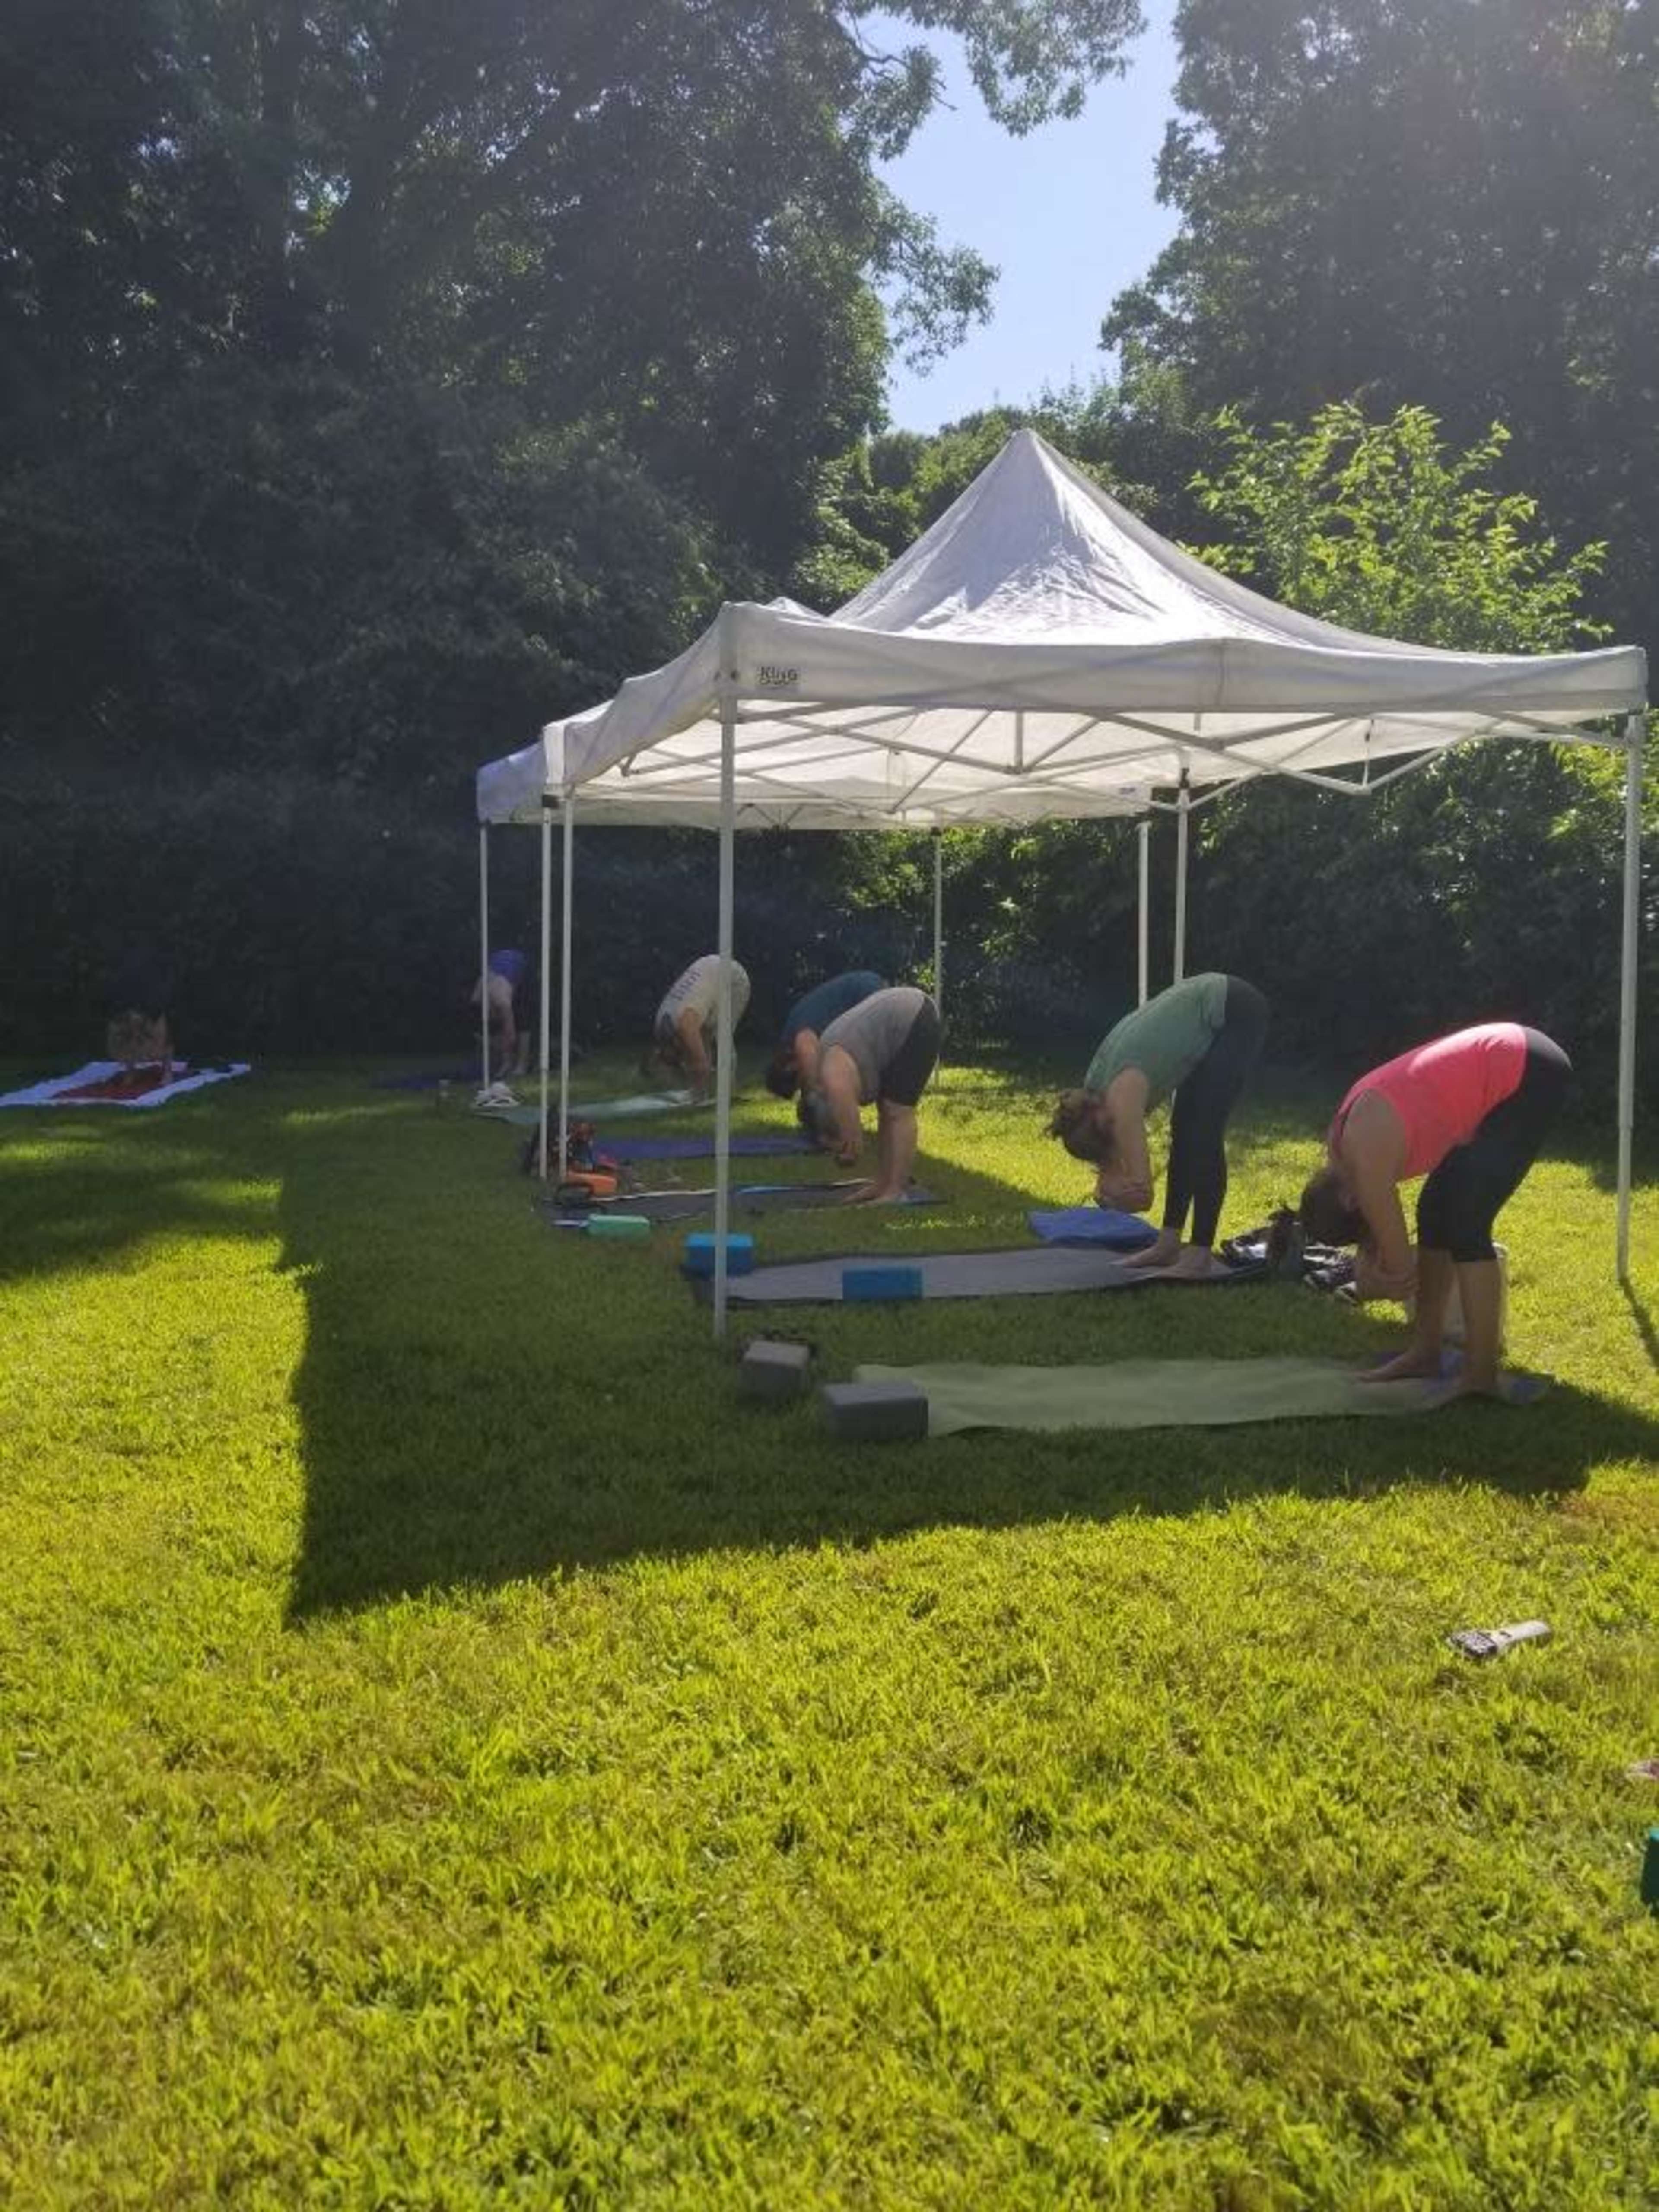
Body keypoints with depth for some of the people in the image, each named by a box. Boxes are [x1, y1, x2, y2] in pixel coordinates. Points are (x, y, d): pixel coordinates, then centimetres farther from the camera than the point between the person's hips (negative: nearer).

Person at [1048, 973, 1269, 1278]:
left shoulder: (1122, 1096, -25)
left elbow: (1142, 1196, -28)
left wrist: (1106, 1190, -14)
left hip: (1239, 1012, -9)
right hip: (1212, 1007, 9)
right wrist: (1106, 1186, -11)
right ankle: (1169, 1243, 15)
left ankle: (1200, 1254, -5)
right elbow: (1112, 1165, 9)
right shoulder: (1094, 1096, -1)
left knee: (1203, 1134, -10)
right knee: (1184, 1128, 9)